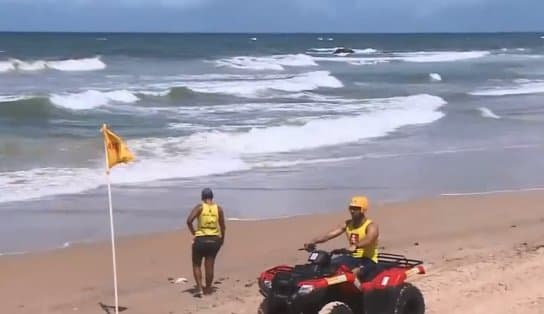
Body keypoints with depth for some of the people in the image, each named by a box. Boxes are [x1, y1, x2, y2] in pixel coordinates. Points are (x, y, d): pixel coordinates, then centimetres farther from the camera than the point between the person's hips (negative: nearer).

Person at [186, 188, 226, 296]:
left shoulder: (200, 207, -5)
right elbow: (222, 226, 5)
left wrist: (193, 233, -3)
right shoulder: (218, 208, 2)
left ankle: (199, 288, -1)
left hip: (201, 239, -3)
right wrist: (222, 238, 19)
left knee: (197, 264, 11)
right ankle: (208, 289, 17)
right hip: (214, 240, 3)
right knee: (209, 265, 10)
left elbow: (189, 221, -17)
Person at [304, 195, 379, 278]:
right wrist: (313, 241, -21)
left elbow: (368, 240, -34)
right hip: (352, 257, 7)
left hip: (368, 260, -7)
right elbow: (330, 234, -4)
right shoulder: (348, 224, 8)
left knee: (353, 273, -38)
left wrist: (356, 246, -55)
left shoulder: (371, 226, -11)